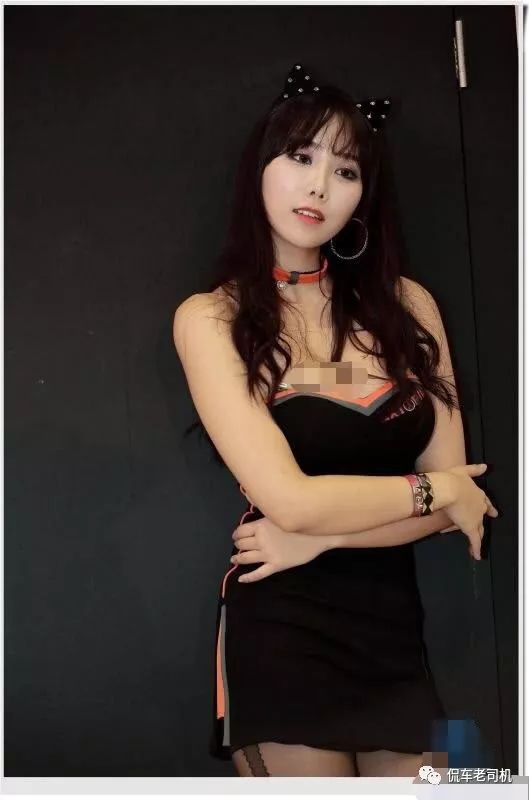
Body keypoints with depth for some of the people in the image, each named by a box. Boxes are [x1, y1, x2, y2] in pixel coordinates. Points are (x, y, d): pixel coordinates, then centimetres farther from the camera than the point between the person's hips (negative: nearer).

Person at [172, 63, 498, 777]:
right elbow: (288, 499, -17)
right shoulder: (211, 318, -7)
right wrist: (435, 489, -6)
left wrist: (320, 536, -12)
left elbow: (457, 498, -1)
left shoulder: (405, 303, 3)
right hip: (280, 635, -3)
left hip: (394, 626, 4)